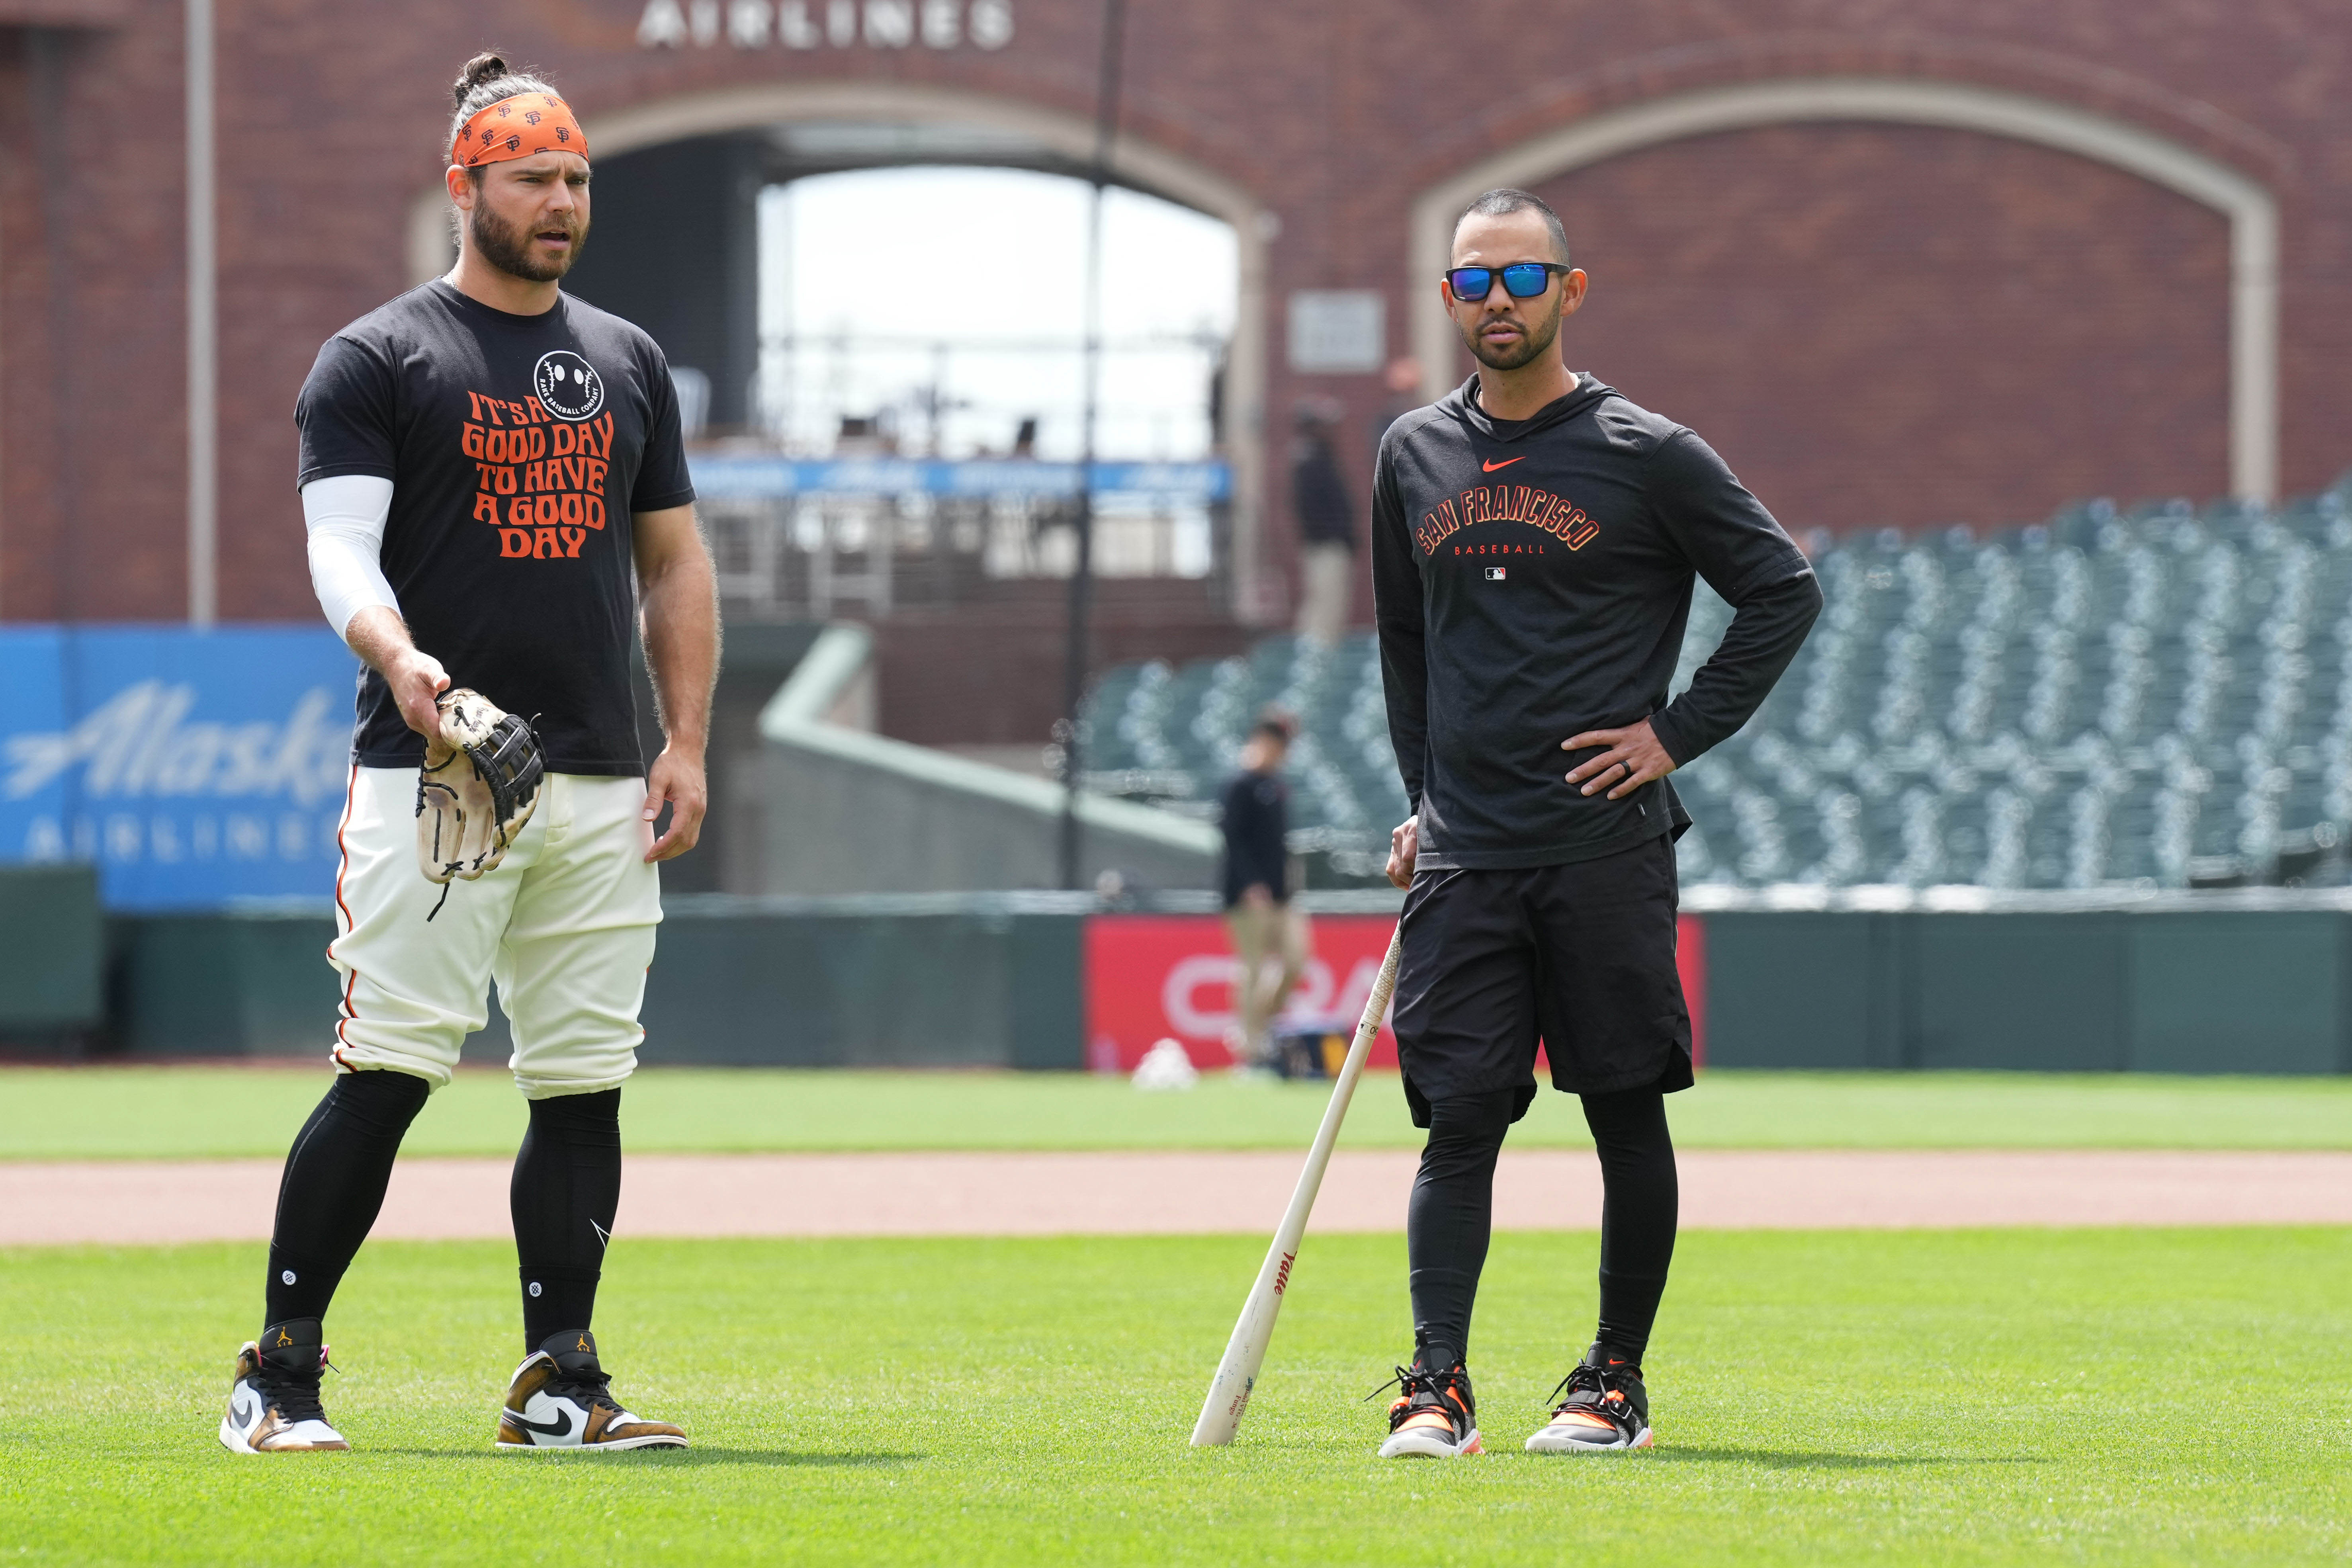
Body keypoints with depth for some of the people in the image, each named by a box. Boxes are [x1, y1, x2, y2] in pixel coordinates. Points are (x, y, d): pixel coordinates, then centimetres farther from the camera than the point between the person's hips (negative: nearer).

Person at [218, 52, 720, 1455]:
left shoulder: (630, 363, 17)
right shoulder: (377, 361, 1)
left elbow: (676, 564, 20)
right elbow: (342, 550, -9)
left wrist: (687, 744, 9)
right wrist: (399, 659, -29)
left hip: (603, 789, 5)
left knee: (584, 1081, 3)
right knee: (387, 1072, -10)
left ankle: (559, 1382, 9)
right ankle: (282, 1374, -4)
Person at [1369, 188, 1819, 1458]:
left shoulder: (1647, 456, -3)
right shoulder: (1414, 458, 11)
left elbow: (1784, 592, 1)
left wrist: (1677, 734, -5)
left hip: (1606, 851, -3)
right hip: (1462, 861, 3)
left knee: (1627, 1119, 3)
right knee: (1460, 1118, -5)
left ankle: (1617, 1381, 12)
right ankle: (1437, 1386, -10)